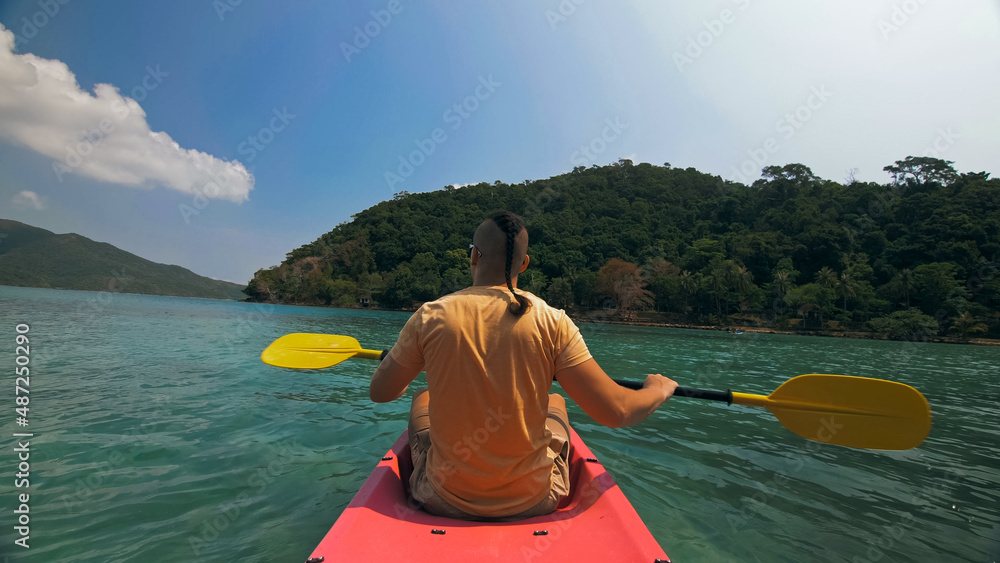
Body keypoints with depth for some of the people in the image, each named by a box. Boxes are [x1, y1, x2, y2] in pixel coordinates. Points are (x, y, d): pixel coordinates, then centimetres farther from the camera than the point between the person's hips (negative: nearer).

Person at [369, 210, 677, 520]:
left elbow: (379, 392, -2)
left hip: (446, 501, 1)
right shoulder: (551, 321, -15)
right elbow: (616, 412, -16)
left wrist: (413, 365, 20)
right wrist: (658, 389, 6)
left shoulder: (431, 316, -14)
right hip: (533, 501, 1)